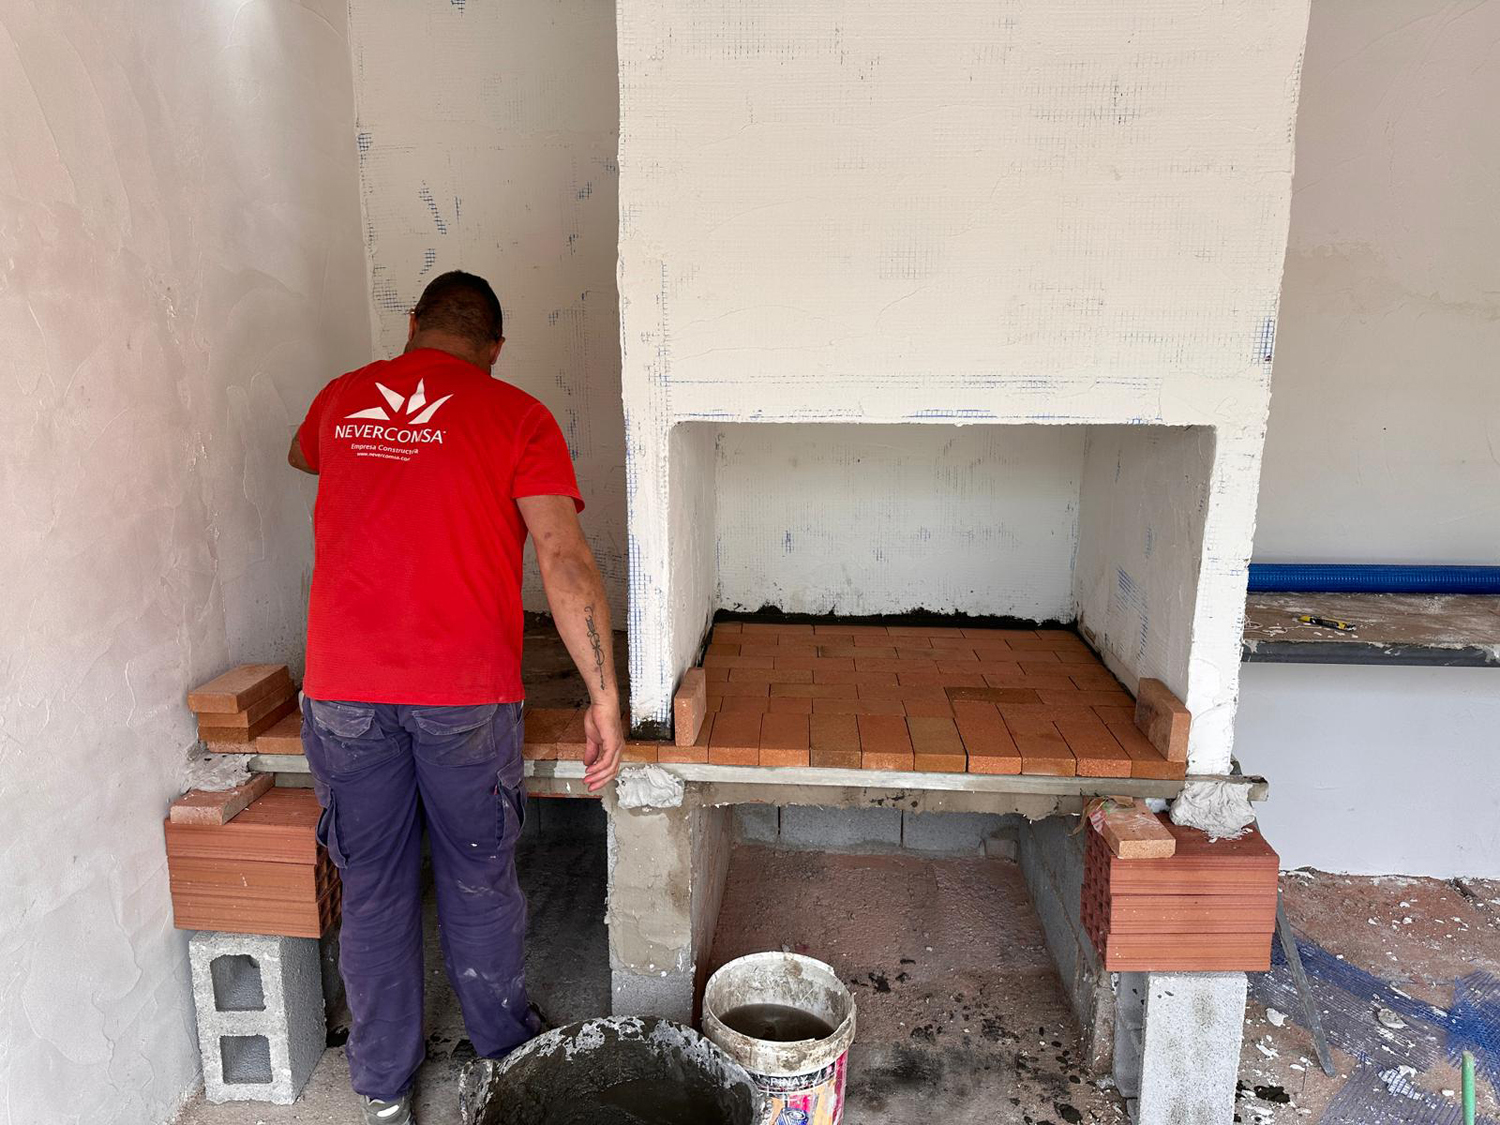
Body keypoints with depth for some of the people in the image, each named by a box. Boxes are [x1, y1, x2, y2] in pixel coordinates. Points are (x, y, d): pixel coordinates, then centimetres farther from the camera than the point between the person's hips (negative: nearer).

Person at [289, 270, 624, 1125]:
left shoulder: (342, 399, 9)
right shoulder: (516, 416, -3)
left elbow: (303, 456, 34)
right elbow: (566, 560, -14)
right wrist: (605, 699, -12)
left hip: (343, 692, 3)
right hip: (466, 698, -2)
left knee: (375, 889, 16)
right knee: (480, 882, 16)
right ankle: (507, 1054, 38)